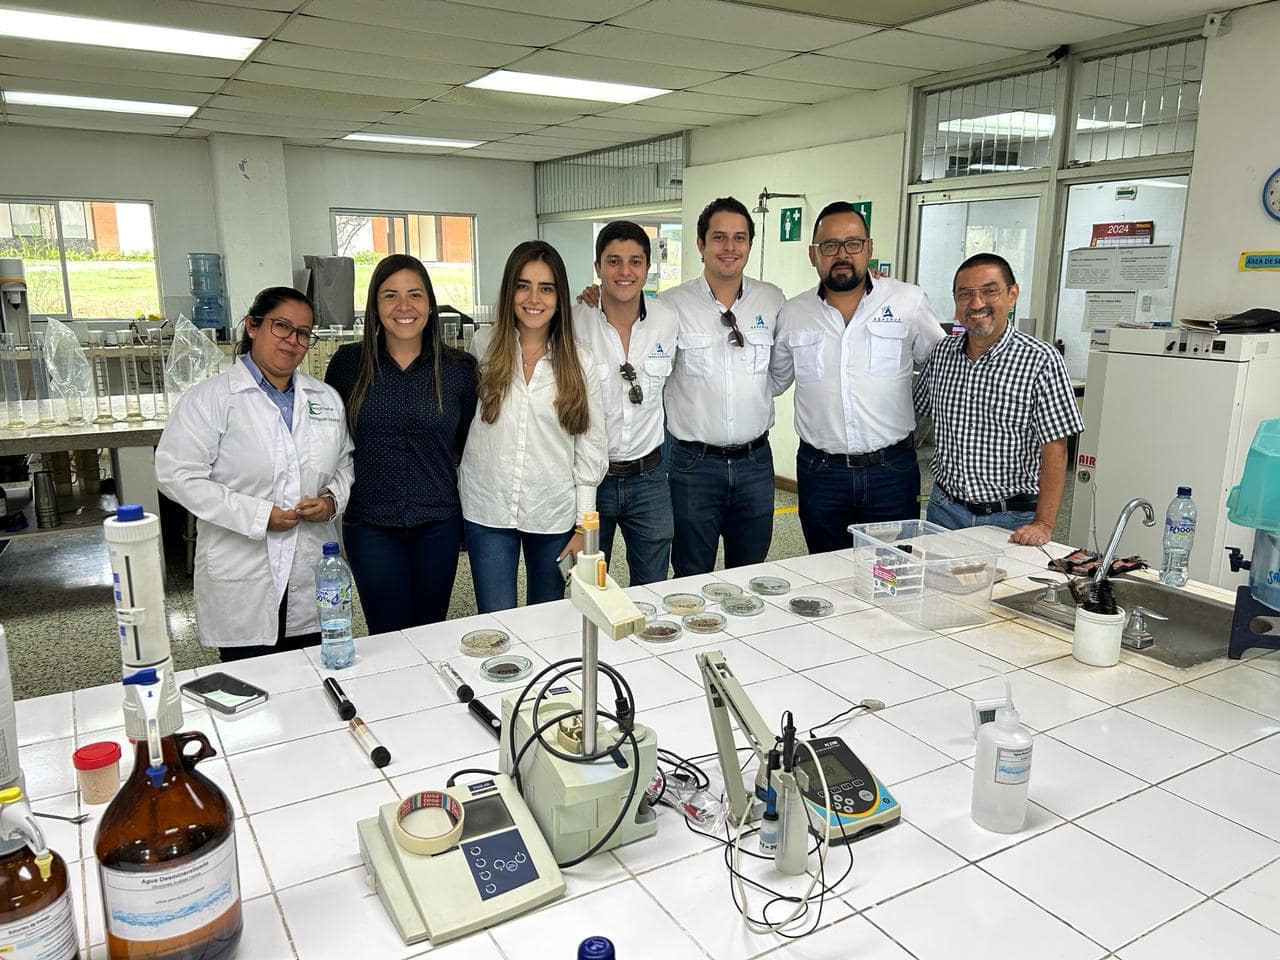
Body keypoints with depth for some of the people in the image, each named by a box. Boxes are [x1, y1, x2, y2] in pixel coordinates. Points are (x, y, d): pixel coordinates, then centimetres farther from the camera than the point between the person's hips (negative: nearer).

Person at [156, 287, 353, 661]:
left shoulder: (326, 399, 11)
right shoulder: (209, 399, -5)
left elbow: (345, 464, 19)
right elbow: (177, 475, -11)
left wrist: (332, 500, -3)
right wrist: (257, 515, -16)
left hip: (311, 578, 5)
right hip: (241, 584, -4)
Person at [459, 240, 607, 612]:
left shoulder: (580, 363, -1)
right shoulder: (483, 351, 0)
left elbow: (591, 448, 1)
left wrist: (584, 526, -1)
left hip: (553, 515, 1)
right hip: (488, 512, 0)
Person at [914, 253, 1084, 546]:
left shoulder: (1040, 360, -13)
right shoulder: (941, 353, 2)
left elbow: (1054, 450, -14)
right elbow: (918, 409, 16)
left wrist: (1043, 524, -18)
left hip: (1011, 518, -4)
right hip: (945, 508, 4)